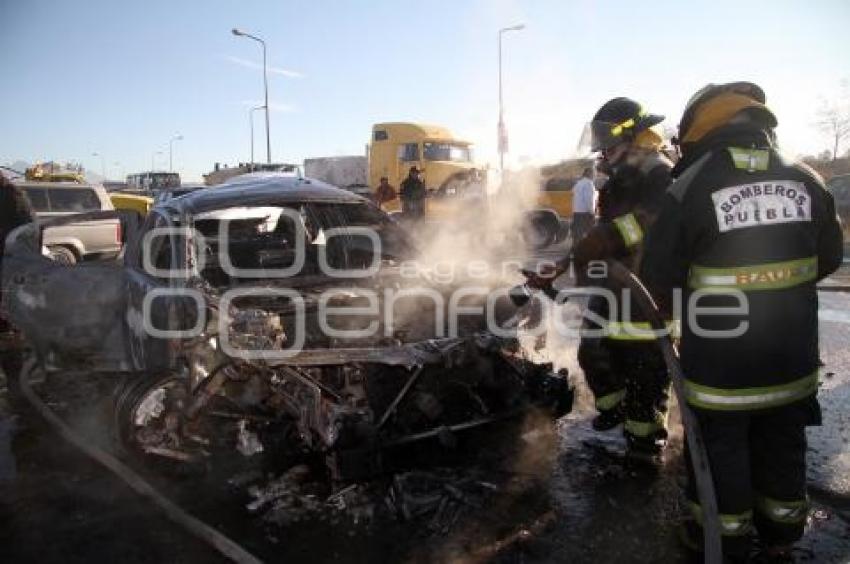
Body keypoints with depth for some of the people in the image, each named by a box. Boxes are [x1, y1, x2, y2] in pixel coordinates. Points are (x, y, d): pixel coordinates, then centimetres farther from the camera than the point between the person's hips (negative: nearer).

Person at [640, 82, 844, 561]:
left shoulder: (692, 186, -16)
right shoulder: (807, 181, -2)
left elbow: (659, 273, -11)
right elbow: (829, 257, 10)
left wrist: (682, 309, 10)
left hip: (720, 358, -5)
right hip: (792, 355, 5)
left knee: (722, 447, 13)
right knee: (782, 444, 22)